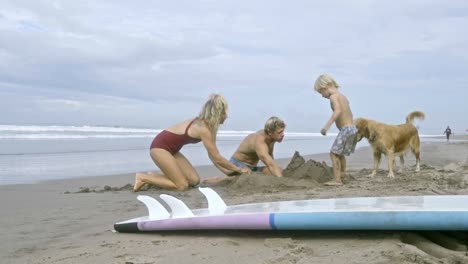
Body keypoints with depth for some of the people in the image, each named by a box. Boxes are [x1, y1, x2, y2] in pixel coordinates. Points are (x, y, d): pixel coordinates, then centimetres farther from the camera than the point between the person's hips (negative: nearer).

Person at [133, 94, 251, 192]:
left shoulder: (204, 124, 2)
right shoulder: (203, 129, -24)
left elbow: (213, 156, 6)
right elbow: (217, 158, -20)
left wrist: (229, 171, 3)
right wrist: (239, 169, -10)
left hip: (170, 148, 9)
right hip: (160, 147, -9)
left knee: (194, 180, 2)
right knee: (181, 185, -12)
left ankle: (153, 177, 13)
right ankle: (143, 178, -2)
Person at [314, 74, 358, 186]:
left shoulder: (333, 96, -9)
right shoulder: (342, 96, 18)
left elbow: (338, 110, -28)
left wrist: (327, 125, -34)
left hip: (345, 129, -9)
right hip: (352, 127, 9)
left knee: (334, 153, -5)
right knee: (340, 153, 21)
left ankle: (337, 179, -7)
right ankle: (342, 176, 28)